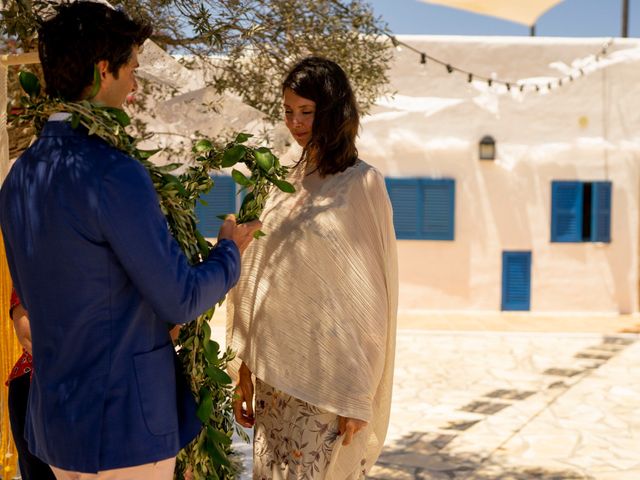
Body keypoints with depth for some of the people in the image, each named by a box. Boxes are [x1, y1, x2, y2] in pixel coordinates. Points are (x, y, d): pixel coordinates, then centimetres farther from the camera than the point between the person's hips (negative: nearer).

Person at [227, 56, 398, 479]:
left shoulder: (360, 184, -7)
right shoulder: (287, 183, 9)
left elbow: (369, 297, -9)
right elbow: (259, 280, 10)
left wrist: (357, 395, -11)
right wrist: (245, 372, 9)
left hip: (326, 378, -5)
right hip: (275, 374, 6)